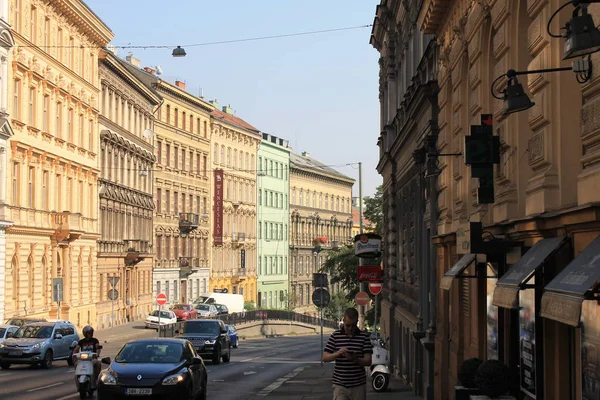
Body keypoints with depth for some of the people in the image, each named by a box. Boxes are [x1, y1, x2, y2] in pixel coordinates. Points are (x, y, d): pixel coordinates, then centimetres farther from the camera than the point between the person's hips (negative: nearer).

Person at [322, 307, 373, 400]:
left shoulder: (364, 337, 1)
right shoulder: (335, 336, 1)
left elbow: (368, 362, -4)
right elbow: (325, 358, -1)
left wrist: (355, 359, -24)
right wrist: (337, 354, -21)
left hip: (358, 385, 1)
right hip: (340, 384, -1)